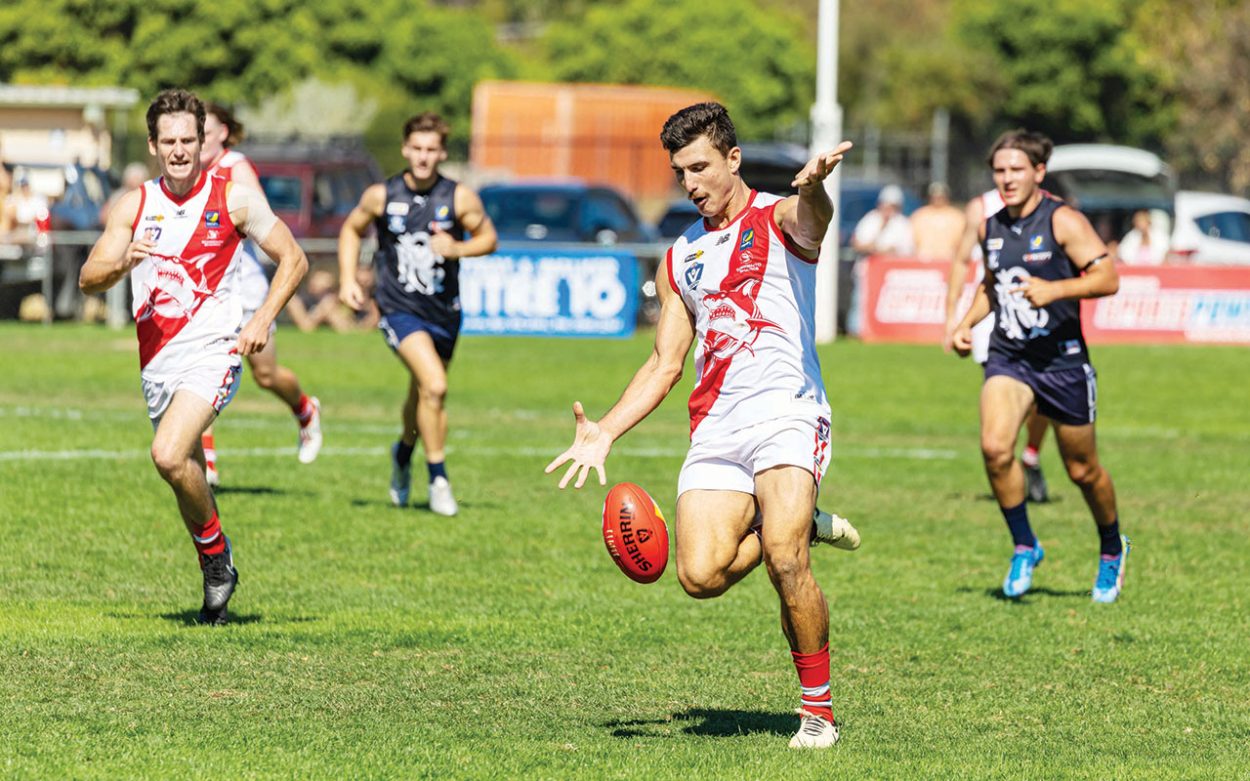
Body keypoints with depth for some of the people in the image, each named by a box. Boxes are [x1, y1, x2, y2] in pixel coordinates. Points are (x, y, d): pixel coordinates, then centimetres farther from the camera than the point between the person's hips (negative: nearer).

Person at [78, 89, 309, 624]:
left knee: (169, 455, -25)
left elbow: (293, 260, 5)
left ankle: (215, 551, -3)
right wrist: (123, 262, -21)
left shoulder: (235, 200, -2)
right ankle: (216, 578, 30)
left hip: (212, 352, -5)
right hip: (156, 360, 5)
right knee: (187, 475, 12)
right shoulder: (134, 207, 6)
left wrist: (263, 319, -7)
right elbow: (89, 279, 1)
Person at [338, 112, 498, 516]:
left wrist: (458, 248, -16)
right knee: (434, 385, -21)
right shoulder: (381, 195, -6)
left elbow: (488, 237, 5)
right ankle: (438, 479, -9)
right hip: (399, 308, -3)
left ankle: (404, 454, 50)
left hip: (444, 311, 3)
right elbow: (352, 229, 11)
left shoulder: (459, 198, -7)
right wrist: (348, 279, 1)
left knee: (423, 394, 18)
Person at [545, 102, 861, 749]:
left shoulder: (778, 220, 2)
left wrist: (812, 187, -50)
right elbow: (664, 366, 23)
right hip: (715, 430, 5)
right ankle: (799, 524, 14)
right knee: (700, 574, -15)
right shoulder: (679, 260, 20)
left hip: (786, 412, -5)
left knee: (785, 562, -24)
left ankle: (818, 706, -8)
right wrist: (605, 432, 9)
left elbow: (810, 218, -25)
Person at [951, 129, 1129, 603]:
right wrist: (967, 323, 11)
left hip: (1062, 358, -4)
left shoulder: (1063, 221, -10)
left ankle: (1112, 549, 36)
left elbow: (1107, 278, -16)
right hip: (1007, 356, 4)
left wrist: (1055, 289, -29)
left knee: (1082, 470, 8)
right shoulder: (990, 229, 8)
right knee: (995, 447, -22)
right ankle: (1024, 546, -4)